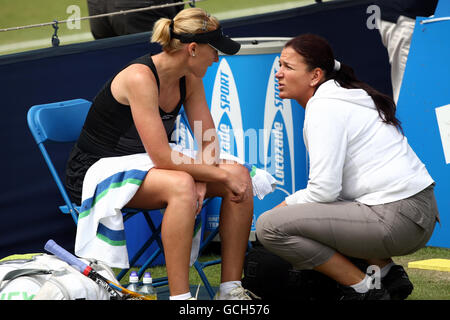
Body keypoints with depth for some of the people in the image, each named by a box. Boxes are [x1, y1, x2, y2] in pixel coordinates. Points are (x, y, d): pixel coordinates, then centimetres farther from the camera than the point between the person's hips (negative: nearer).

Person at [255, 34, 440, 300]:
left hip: (398, 219, -10)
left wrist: (285, 206, 0)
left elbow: (325, 189, -17)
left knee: (270, 226, -14)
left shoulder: (324, 108, -11)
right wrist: (291, 205, 12)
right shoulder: (344, 97, 19)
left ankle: (363, 288, -5)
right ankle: (387, 272, 17)